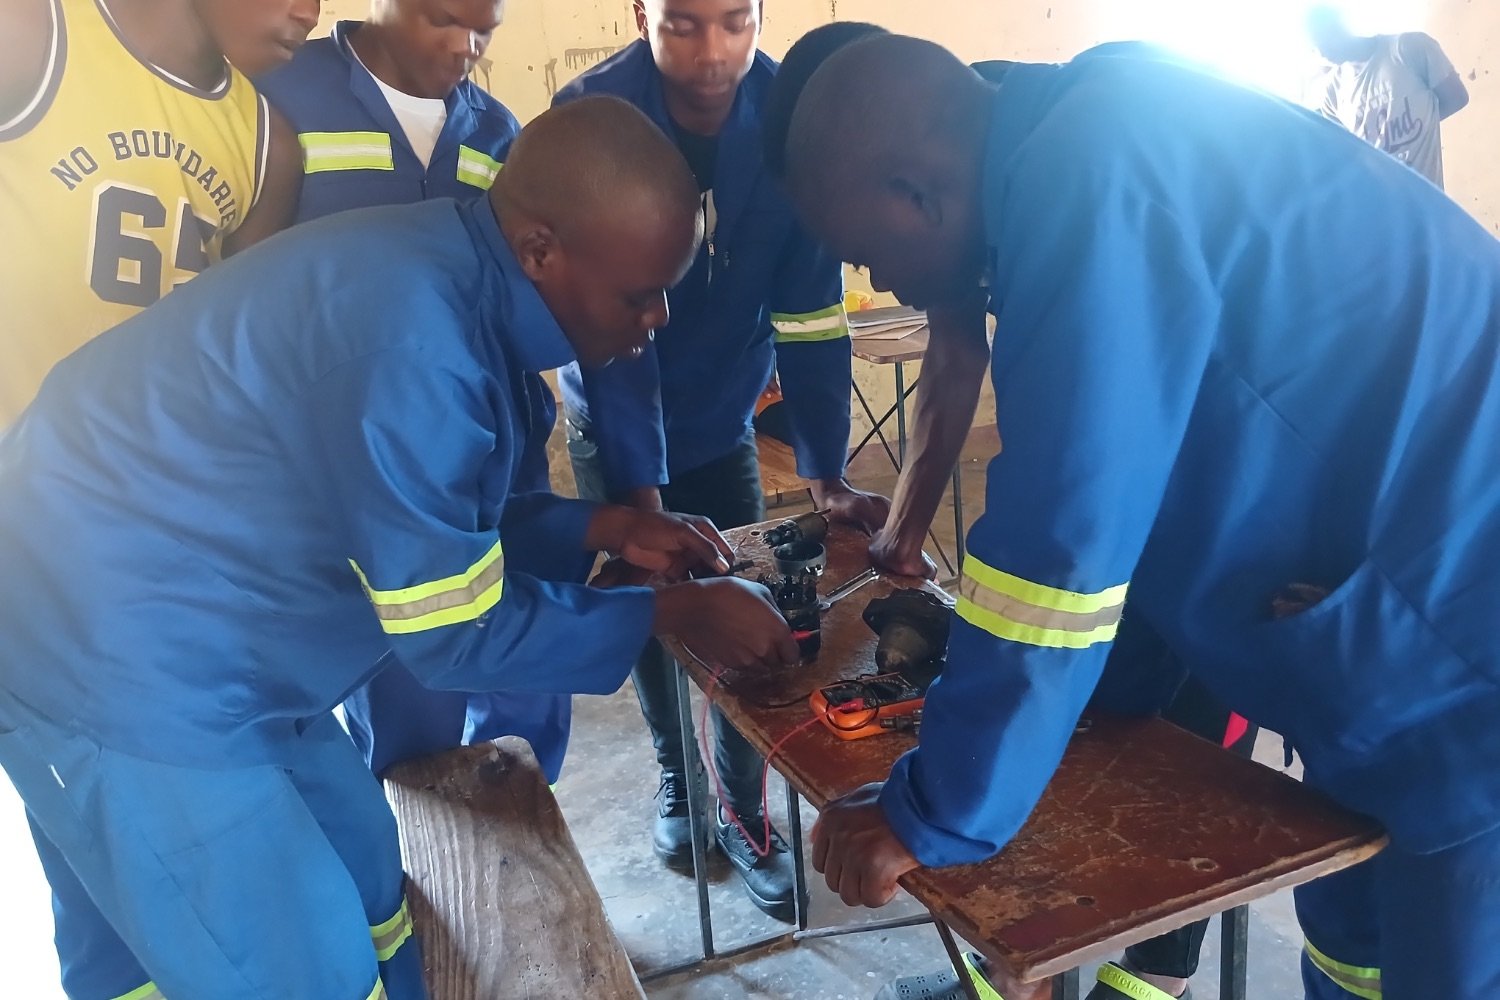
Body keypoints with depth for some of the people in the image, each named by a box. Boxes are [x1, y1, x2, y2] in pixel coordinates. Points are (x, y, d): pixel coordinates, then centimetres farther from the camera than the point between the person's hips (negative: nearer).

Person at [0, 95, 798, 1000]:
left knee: (363, 890, 18)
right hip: (113, 655, -9)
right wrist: (671, 614, -12)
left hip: (182, 623, 9)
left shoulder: (459, 276, -1)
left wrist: (601, 526, 1)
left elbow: (427, 508, 11)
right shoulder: (413, 337, -31)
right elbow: (459, 633, -22)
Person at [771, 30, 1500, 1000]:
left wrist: (933, 814, -15)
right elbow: (1126, 488, 14)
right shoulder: (1108, 154, 6)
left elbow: (1064, 543, -26)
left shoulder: (1092, 177, -24)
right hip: (1402, 602, 9)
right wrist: (979, 648, 17)